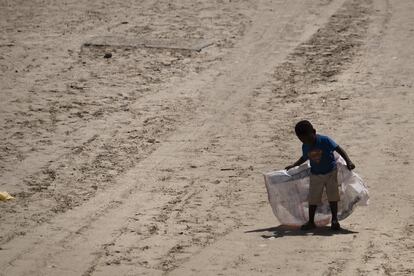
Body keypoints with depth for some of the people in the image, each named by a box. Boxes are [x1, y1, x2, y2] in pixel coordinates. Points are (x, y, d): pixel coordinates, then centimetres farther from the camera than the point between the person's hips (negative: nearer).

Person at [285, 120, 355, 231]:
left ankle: (335, 221, 7)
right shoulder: (305, 147, -7)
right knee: (313, 199, 3)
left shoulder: (324, 140, -21)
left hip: (330, 172, -3)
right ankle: (311, 222, 13)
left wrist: (348, 161, -29)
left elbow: (339, 149, -20)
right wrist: (293, 165, 13)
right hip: (315, 175, 3)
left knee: (332, 197, -3)